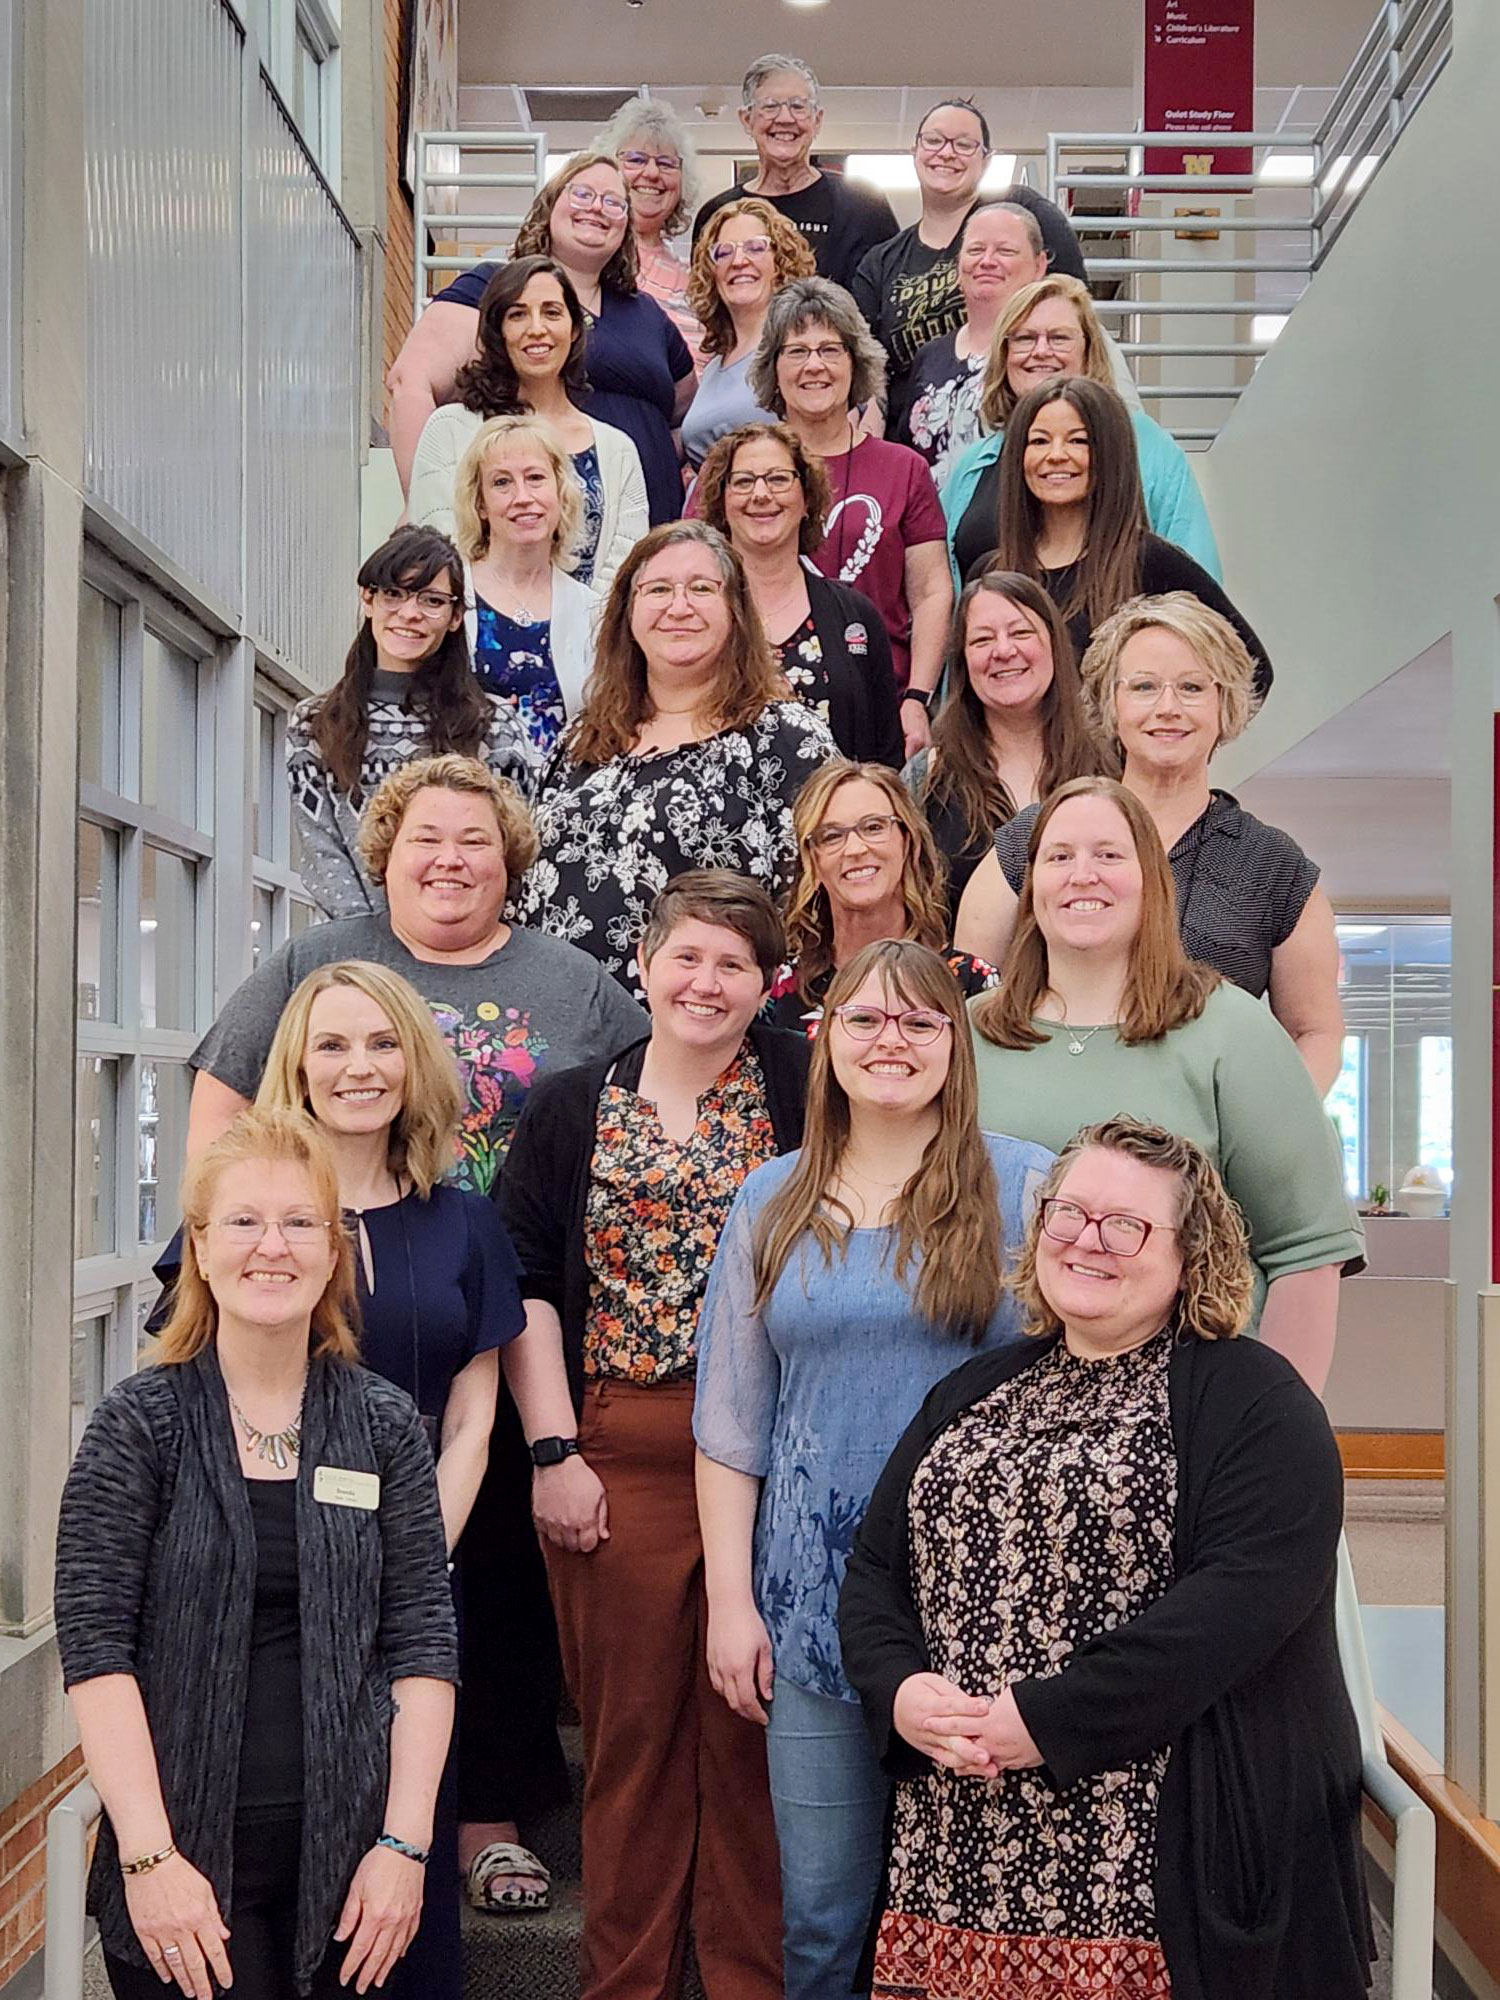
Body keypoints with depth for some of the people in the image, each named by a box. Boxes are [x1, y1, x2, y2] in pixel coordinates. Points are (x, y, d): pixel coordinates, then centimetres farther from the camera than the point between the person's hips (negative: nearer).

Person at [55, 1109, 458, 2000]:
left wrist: (404, 1843, -6)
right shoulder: (139, 1423, -4)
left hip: (345, 1857, 2)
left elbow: (424, 1643, 1)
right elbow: (94, 1644, -8)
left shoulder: (385, 1425, 2)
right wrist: (150, 1855, -15)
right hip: (184, 1859, -2)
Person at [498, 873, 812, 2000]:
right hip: (616, 1454, 1)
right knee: (630, 1720, 7)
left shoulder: (799, 1091, 5)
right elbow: (528, 1287, 3)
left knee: (751, 1721, 6)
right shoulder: (573, 1110, 7)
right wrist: (554, 1451, -3)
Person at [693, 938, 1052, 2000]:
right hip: (814, 1600, 2)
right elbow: (731, 1417, 9)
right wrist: (730, 1598, 4)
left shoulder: (1028, 1187, -1)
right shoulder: (773, 1202, 8)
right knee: (821, 1913, 9)